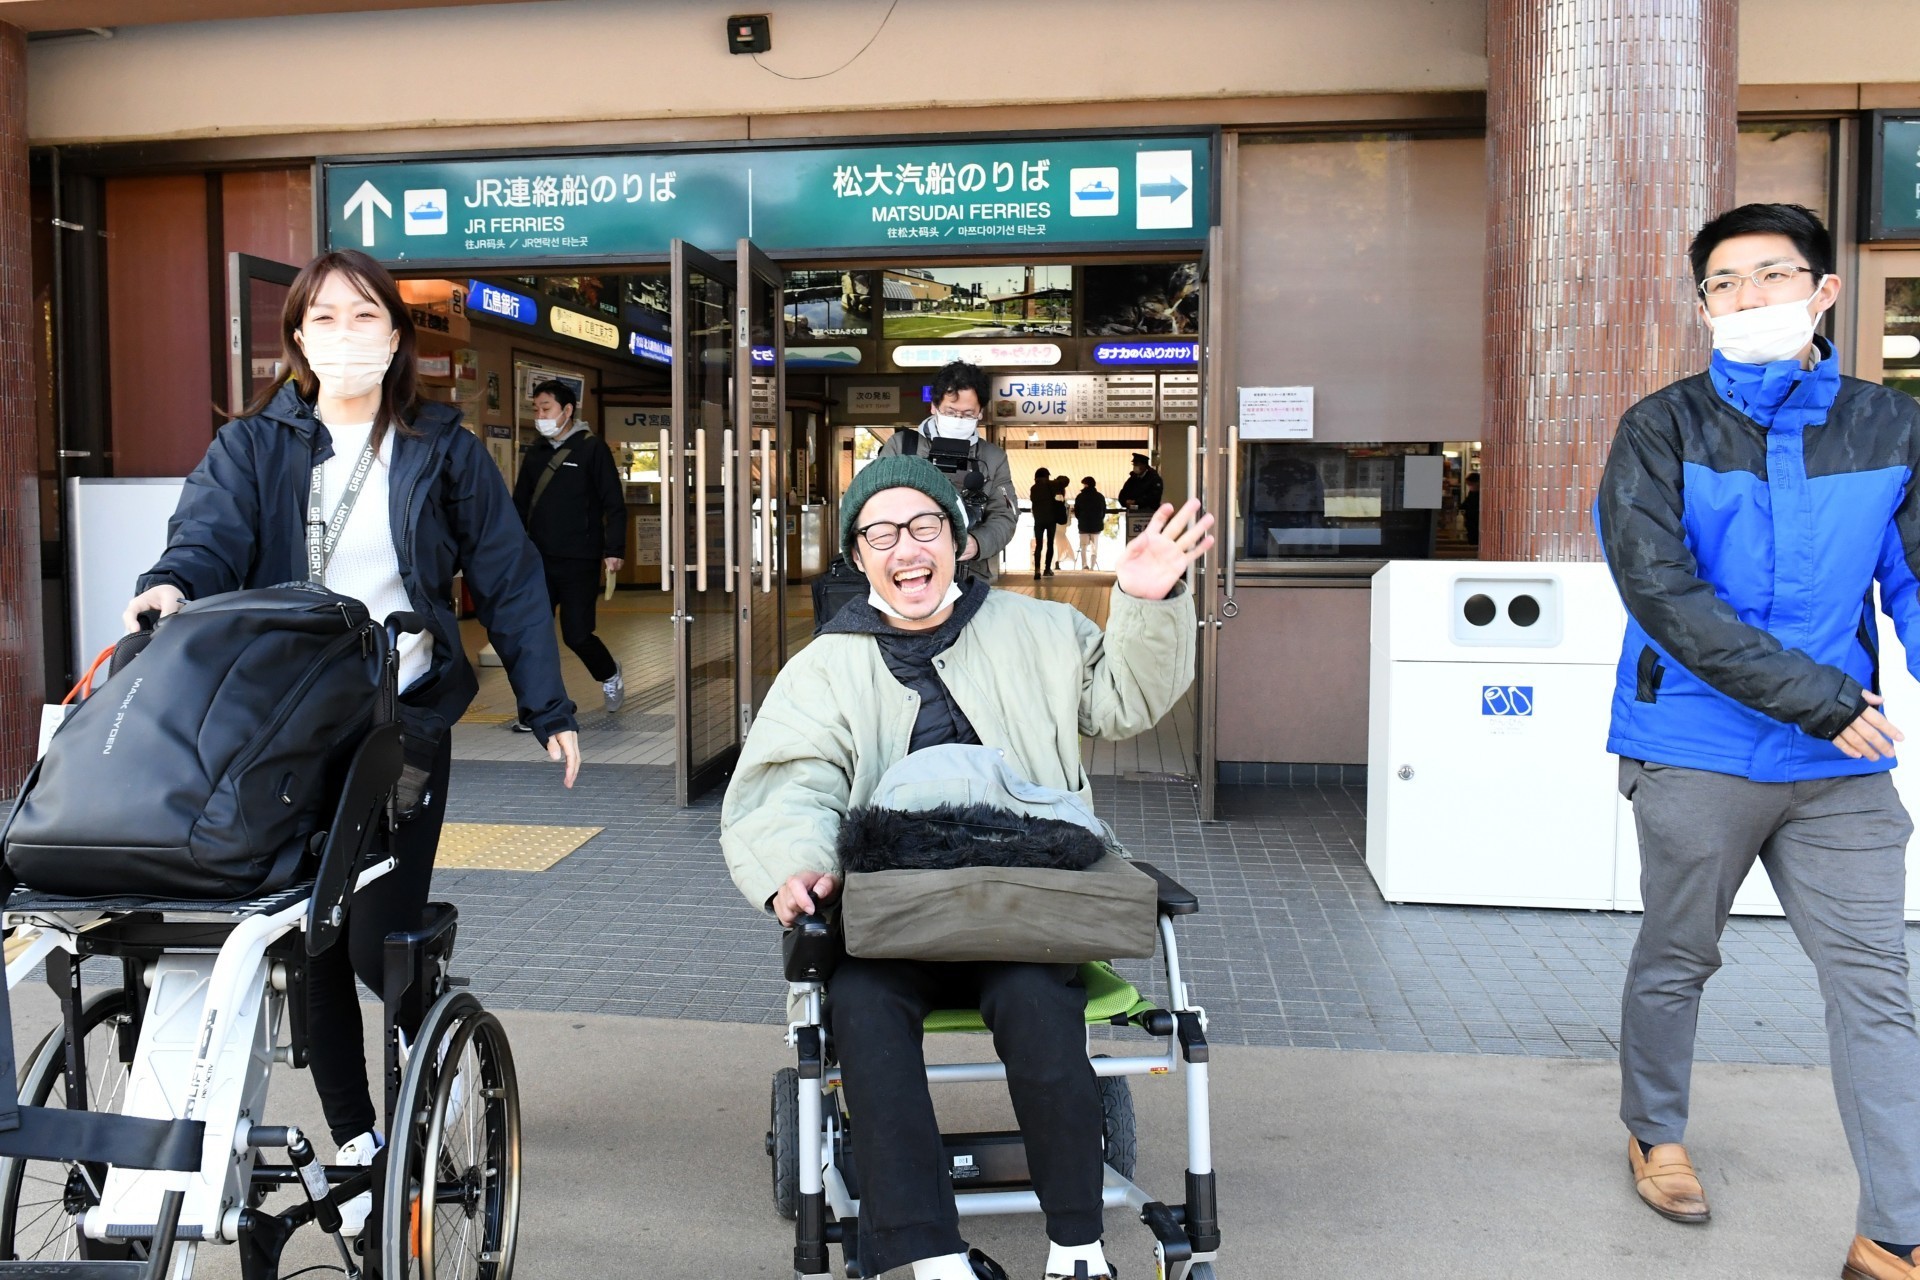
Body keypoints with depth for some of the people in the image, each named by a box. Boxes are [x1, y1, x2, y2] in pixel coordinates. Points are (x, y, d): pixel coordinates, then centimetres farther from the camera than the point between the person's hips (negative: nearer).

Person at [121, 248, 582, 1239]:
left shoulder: (442, 449, 5)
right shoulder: (253, 445, 7)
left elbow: (508, 581, 6)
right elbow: (209, 534, -10)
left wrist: (550, 709, 3)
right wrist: (173, 585, -34)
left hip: (402, 721, -2)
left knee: (377, 944, -7)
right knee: (312, 943, 7)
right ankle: (355, 1140, 23)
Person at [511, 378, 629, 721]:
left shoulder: (592, 448, -3)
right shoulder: (535, 453, 13)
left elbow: (614, 504, -6)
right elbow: (519, 506, 19)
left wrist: (614, 550, -13)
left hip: (580, 563, -5)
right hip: (538, 561, 5)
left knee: (577, 634, -5)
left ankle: (610, 675, 26)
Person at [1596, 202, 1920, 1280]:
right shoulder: (1663, 432, -5)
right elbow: (1660, 591, -16)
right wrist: (1816, 698, -18)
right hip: (1699, 754, -2)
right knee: (1676, 960, 14)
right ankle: (1656, 1136, 38)